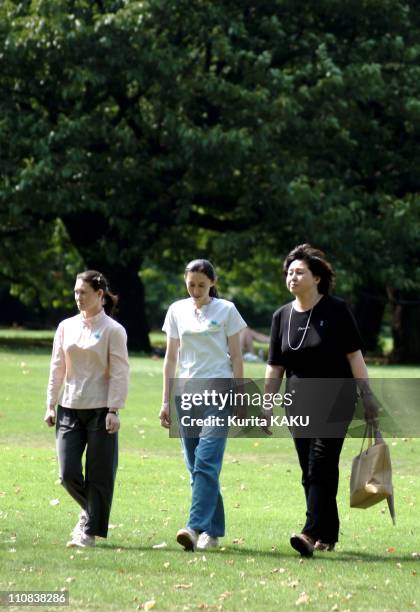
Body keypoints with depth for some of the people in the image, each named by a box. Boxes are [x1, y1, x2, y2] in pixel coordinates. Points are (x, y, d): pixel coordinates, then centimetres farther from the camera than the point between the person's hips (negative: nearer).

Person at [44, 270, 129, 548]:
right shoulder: (66, 327, 9)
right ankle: (90, 512, 26)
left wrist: (113, 410, -13)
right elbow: (57, 368, 12)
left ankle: (89, 531, 8)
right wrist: (51, 405, 7)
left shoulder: (113, 330, -4)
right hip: (69, 409, 4)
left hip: (100, 410, -4)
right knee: (68, 473, -1)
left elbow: (119, 374, -6)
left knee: (99, 474, -1)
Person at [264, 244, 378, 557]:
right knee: (310, 472, 7)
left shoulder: (336, 310, -4)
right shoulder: (282, 316, 9)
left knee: (321, 466, -15)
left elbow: (354, 354, -4)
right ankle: (328, 534, 18)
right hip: (299, 403, 5)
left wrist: (367, 395, -9)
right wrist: (267, 407, 6)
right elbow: (275, 366, 11)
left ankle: (312, 533, -23)